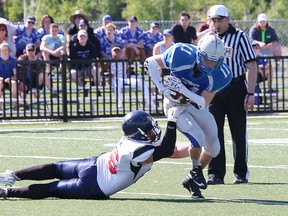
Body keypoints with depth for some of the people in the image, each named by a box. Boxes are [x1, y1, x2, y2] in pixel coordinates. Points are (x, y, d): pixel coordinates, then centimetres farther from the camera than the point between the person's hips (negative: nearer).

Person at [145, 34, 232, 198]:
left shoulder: (221, 75, -24)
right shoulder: (182, 55, -30)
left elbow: (204, 103, -23)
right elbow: (150, 62, -16)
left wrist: (183, 90, -36)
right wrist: (162, 87, -25)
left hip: (197, 106, 4)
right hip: (175, 105, -4)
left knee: (213, 148, 7)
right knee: (198, 138, -24)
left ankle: (192, 180, 29)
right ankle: (196, 171, 5)